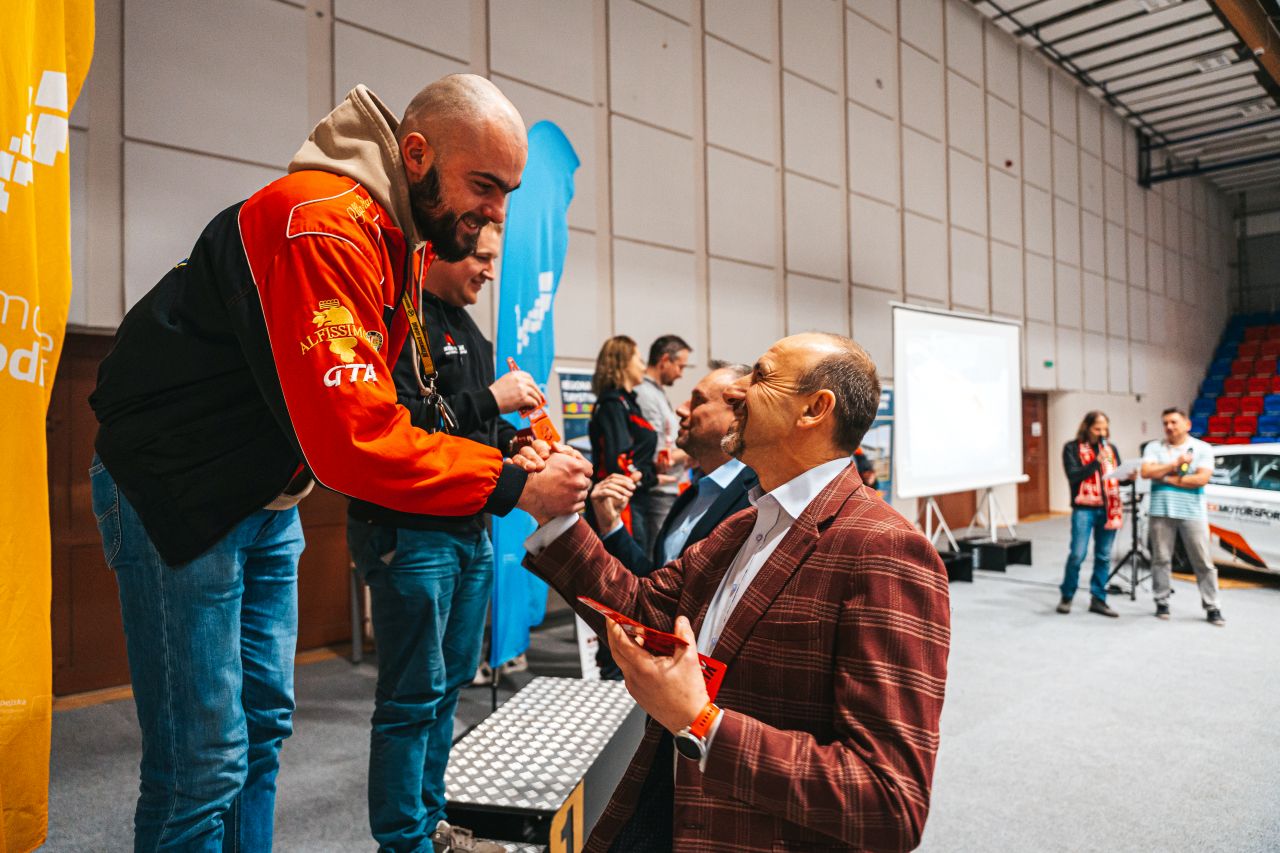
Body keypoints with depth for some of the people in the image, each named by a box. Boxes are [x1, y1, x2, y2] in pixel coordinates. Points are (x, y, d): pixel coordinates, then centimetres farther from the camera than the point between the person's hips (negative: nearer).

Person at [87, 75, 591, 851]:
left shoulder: (409, 237, 5)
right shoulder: (322, 225, -26)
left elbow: (372, 411, 6)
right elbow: (352, 437, -33)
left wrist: (503, 458, -8)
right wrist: (511, 484, -28)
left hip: (268, 502, 9)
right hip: (178, 490, -9)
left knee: (264, 725, 16)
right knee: (205, 762, -1)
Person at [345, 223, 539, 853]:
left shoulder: (466, 328, 18)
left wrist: (519, 443, 5)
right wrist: (489, 399, -19)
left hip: (469, 530, 10)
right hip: (410, 534, -9)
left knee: (449, 682, 17)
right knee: (413, 696, 0)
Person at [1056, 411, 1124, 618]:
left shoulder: (1111, 448, 13)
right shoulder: (1072, 448, -1)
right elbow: (1073, 476, -12)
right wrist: (1097, 462, -20)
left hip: (1109, 508, 4)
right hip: (1084, 509, -4)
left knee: (1103, 556, 7)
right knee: (1077, 554, -6)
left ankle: (1098, 599, 16)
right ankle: (1066, 596, 11)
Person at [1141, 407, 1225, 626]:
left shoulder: (1203, 448, 3)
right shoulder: (1154, 448, 7)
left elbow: (1202, 479, -9)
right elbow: (1146, 472, -7)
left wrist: (1167, 478, -7)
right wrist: (1175, 464, -10)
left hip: (1192, 513, -1)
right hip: (1161, 512, 1)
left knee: (1203, 562, 2)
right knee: (1161, 559, 5)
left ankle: (1212, 608, 9)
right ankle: (1162, 603, 14)